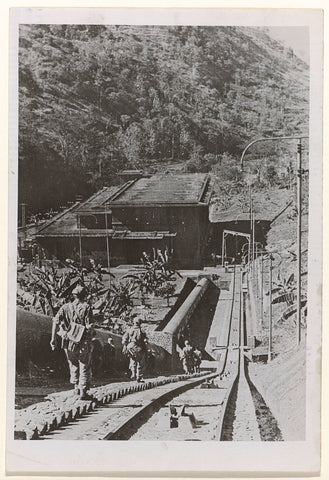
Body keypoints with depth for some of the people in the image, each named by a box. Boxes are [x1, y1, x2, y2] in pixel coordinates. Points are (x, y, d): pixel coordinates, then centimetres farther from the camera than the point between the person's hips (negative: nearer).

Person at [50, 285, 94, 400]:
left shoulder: (65, 307, 5)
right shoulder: (86, 307, -5)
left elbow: (56, 321, -5)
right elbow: (89, 326, -11)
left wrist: (53, 338, -3)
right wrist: (90, 341, -2)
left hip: (68, 342, 4)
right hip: (83, 343, -3)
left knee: (73, 365, 24)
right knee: (85, 367, 7)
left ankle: (76, 387, 28)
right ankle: (83, 391, 5)